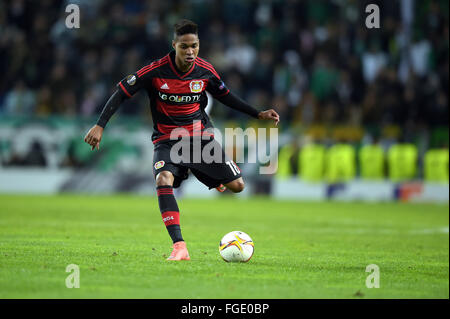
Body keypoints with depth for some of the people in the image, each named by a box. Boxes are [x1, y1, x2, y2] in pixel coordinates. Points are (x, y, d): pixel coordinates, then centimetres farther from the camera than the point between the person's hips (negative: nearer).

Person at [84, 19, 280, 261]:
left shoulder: (205, 70, -6)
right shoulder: (156, 71, -16)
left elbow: (224, 96, 14)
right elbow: (122, 92, -11)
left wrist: (258, 114, 12)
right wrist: (100, 126, -19)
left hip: (200, 135, 3)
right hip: (167, 139, -3)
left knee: (237, 185, -7)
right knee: (163, 180, -33)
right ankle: (179, 247, -34)